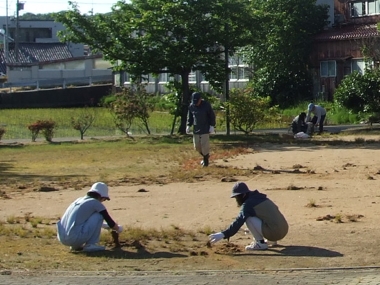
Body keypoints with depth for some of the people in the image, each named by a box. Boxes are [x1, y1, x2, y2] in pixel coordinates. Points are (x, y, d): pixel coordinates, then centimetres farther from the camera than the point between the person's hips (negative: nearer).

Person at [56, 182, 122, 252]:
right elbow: (111, 223, 5)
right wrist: (118, 228, 28)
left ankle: (76, 245, 19)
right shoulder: (96, 203, 2)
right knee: (99, 215, 6)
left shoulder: (79, 200, 23)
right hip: (76, 237, -8)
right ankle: (90, 245, 1)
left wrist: (107, 226, 50)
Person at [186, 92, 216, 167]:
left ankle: (206, 160, 9)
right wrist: (188, 125, 2)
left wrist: (212, 126, -9)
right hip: (196, 129, 4)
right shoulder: (191, 106, 0)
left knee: (205, 145, -7)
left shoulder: (206, 105, -10)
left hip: (205, 129, -4)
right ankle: (205, 155, 31)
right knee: (197, 146, 5)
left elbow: (212, 115, -3)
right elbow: (190, 116, 12)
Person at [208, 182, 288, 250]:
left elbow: (238, 222, -16)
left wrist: (223, 234, -21)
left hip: (273, 233, -9)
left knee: (248, 218, -6)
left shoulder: (248, 204, -6)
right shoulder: (261, 198, 19)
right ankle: (271, 240, 21)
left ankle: (260, 243, -4)